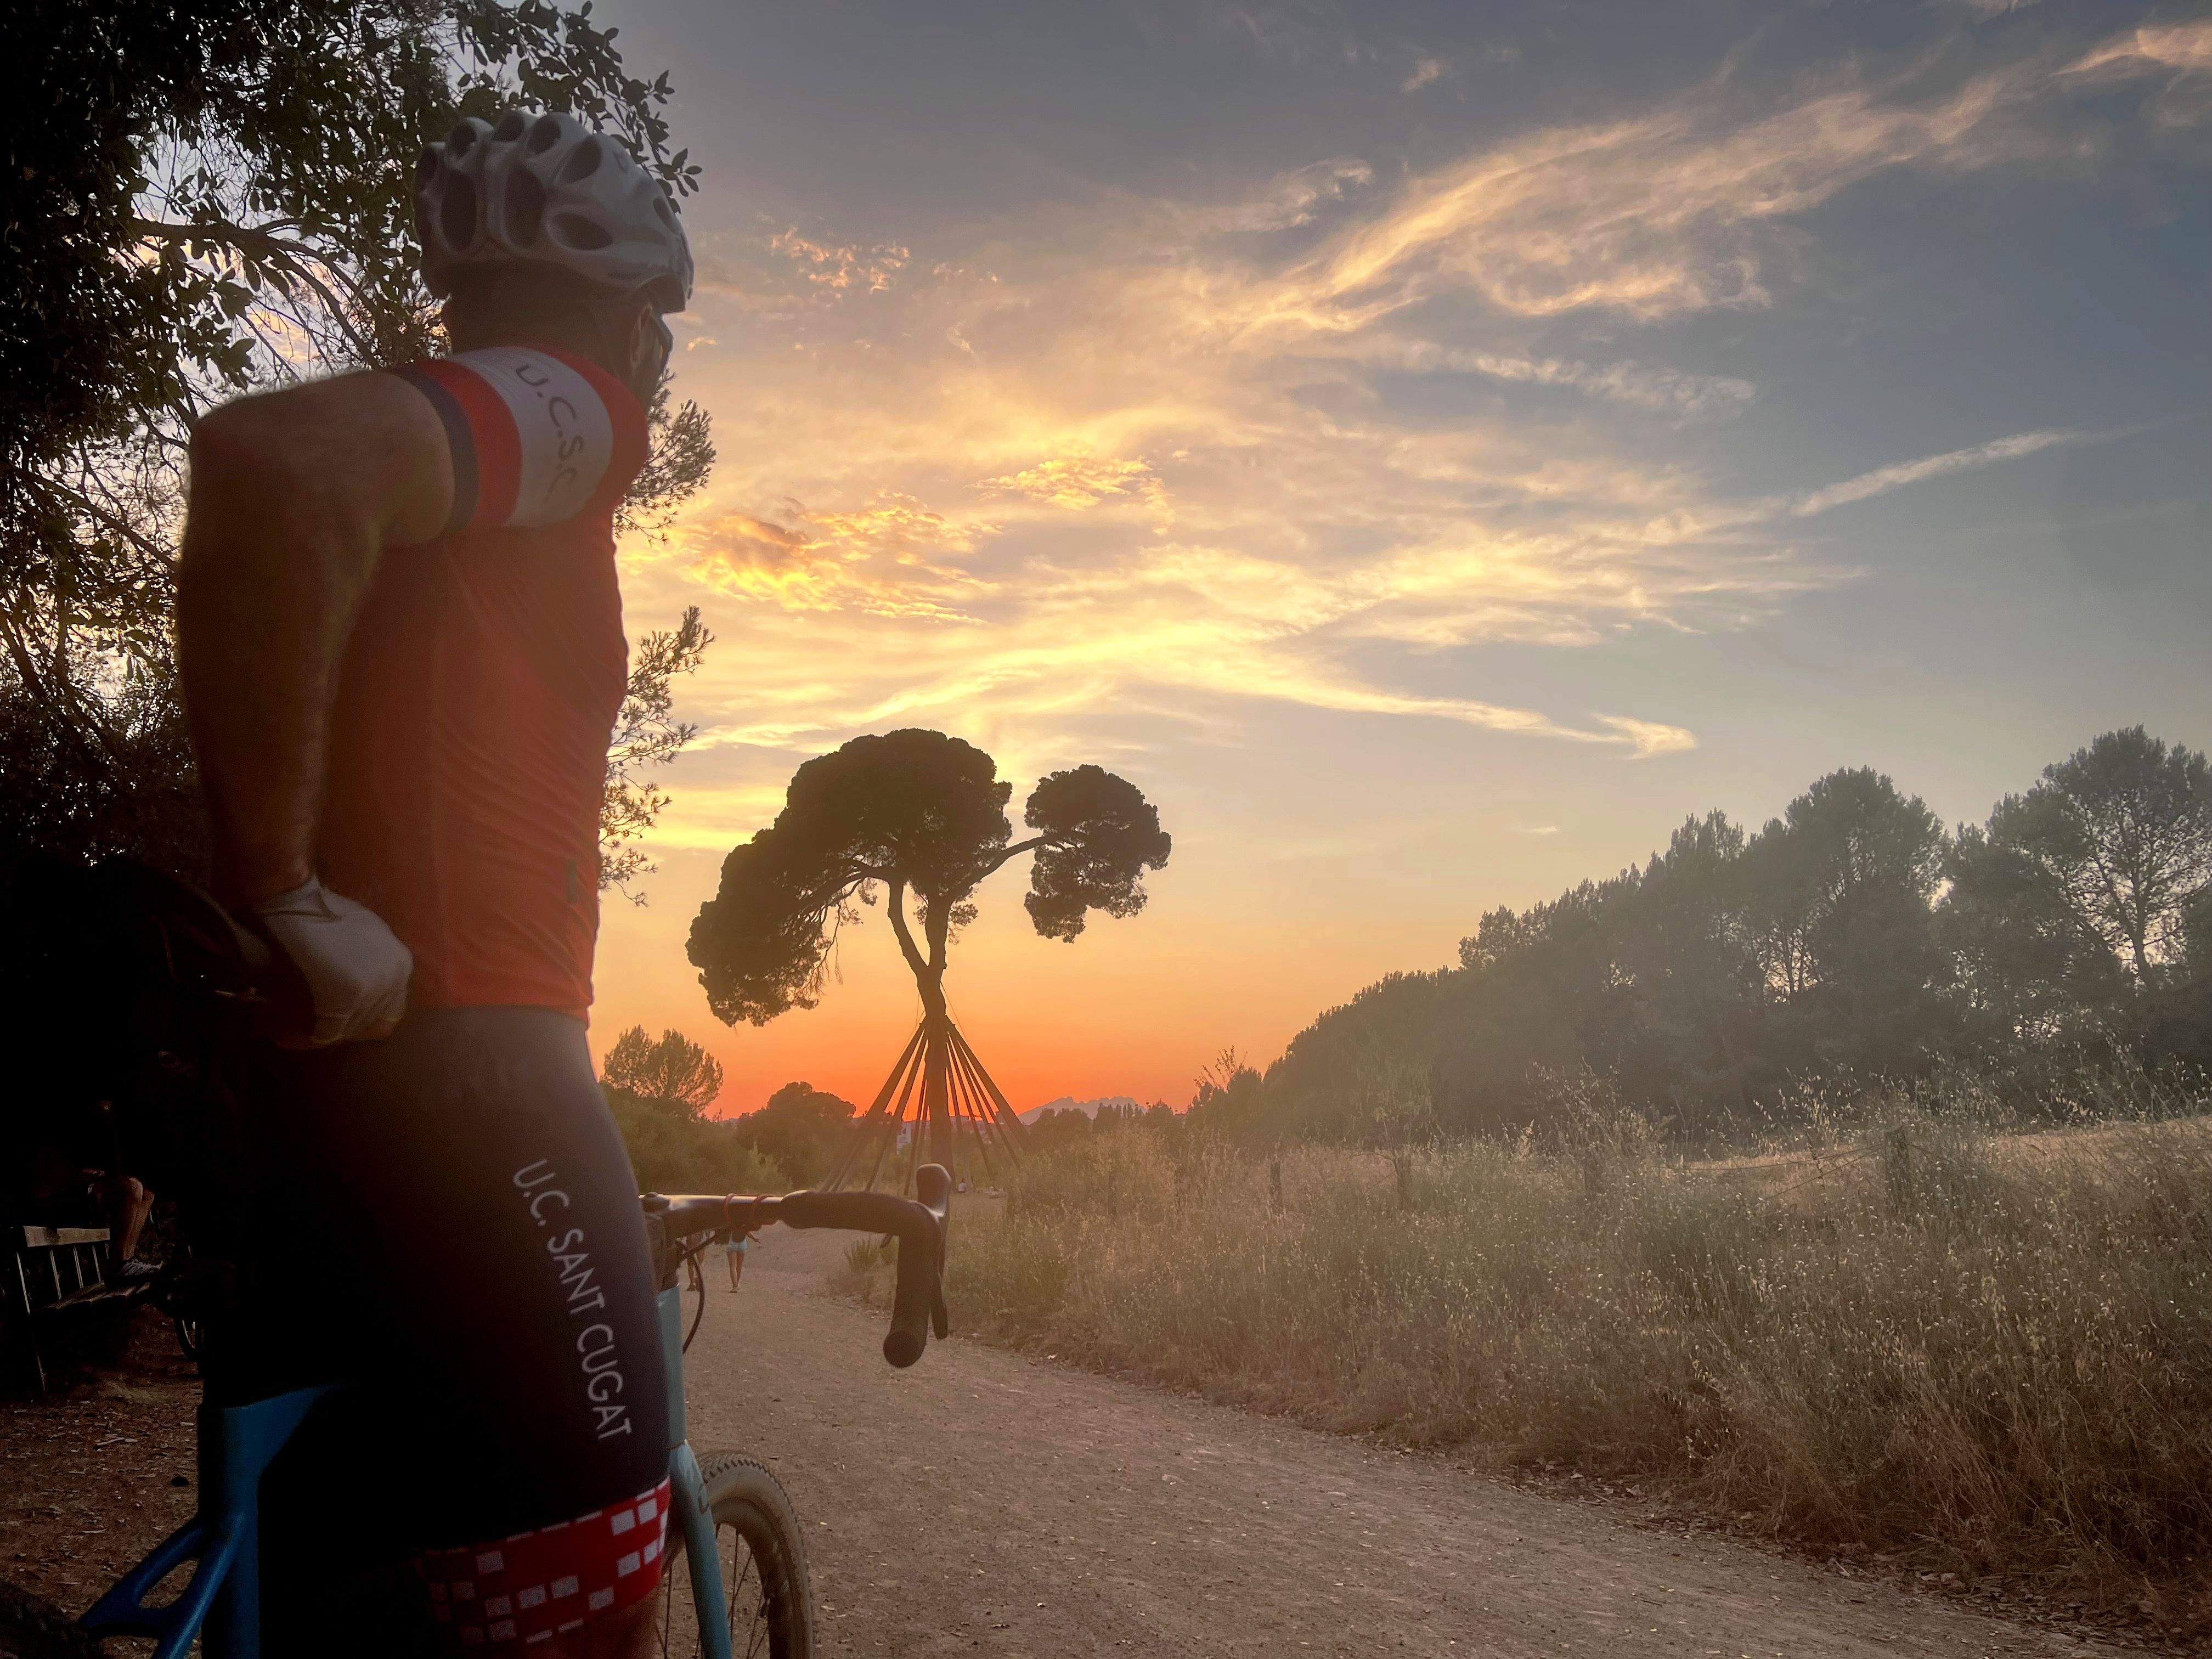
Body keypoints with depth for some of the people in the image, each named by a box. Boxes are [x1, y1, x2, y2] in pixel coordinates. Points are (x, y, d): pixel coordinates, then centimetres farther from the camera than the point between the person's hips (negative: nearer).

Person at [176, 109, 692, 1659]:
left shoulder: (454, 483, 24)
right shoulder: (558, 406, -5)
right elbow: (273, 458, -27)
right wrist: (282, 889, -22)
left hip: (325, 1070, 10)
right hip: (455, 1073, -10)